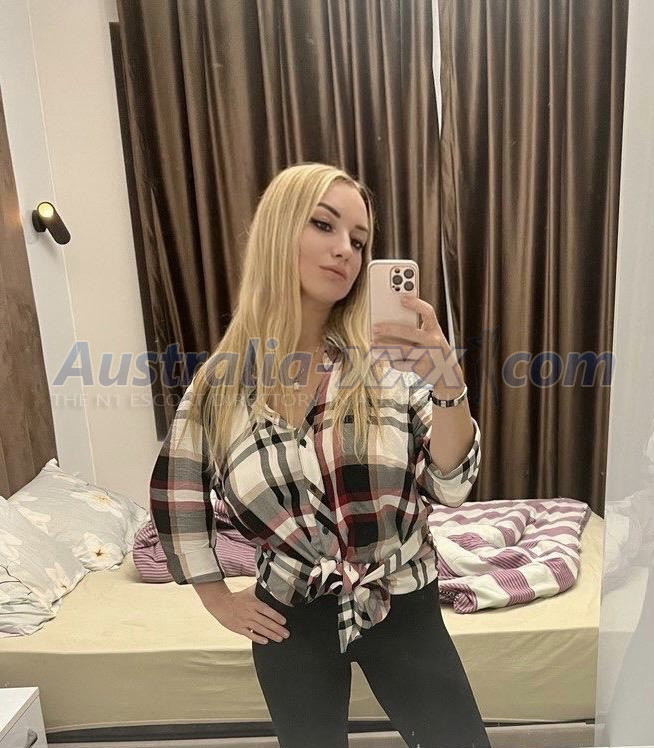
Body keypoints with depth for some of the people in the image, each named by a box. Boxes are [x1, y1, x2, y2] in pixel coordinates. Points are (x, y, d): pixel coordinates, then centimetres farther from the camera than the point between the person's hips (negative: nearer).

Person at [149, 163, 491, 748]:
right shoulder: (223, 378, -9)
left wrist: (447, 385, -31)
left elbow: (451, 487, -15)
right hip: (292, 621, 1)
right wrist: (217, 597, 6)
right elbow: (174, 491, 5)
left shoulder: (391, 358, -12)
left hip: (403, 610, 0)